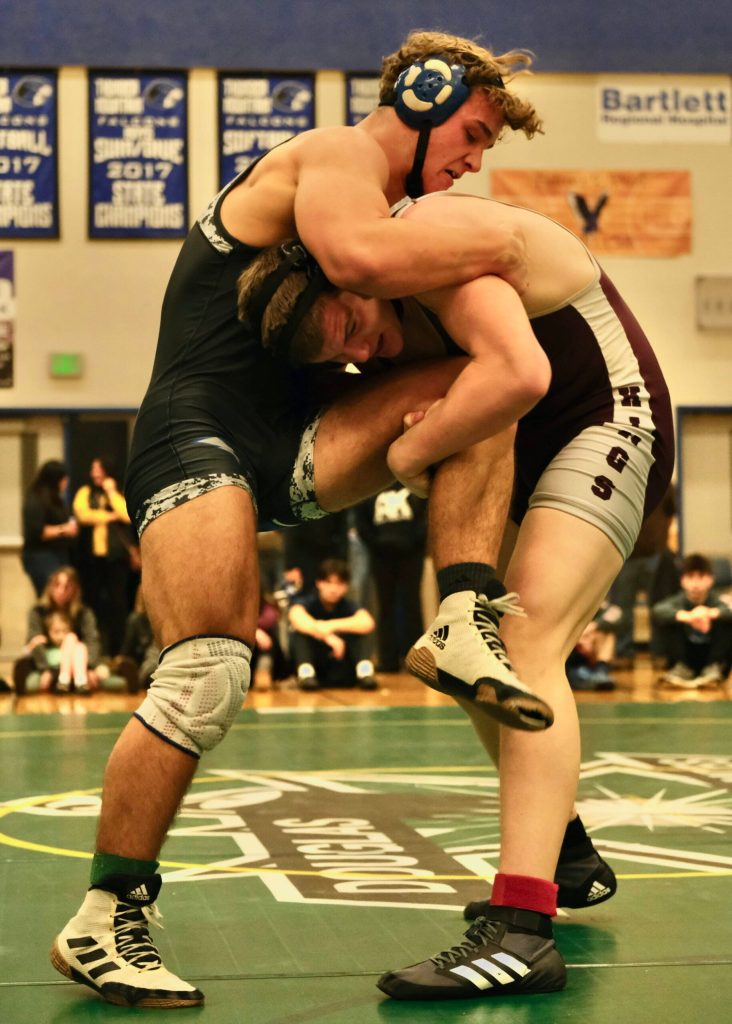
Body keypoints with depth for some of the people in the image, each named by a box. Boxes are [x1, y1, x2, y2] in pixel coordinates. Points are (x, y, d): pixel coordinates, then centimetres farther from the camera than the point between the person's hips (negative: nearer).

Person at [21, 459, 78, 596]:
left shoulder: (56, 500, 18)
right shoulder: (35, 501, -10)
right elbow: (35, 532, -17)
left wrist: (70, 527, 12)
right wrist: (62, 530, -12)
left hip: (60, 556, 9)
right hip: (41, 558, -9)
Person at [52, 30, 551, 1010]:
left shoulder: (370, 196, 27)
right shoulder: (337, 155, -4)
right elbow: (358, 258, -26)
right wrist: (496, 247, -12)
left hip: (289, 446, 9)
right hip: (198, 437, -9)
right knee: (208, 675, -22)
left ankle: (468, 627, -18)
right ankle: (103, 920, -11)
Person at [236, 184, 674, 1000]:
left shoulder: (438, 237, -27)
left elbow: (517, 371, -41)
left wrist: (413, 450, -28)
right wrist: (424, 420, -14)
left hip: (611, 425, -10)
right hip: (533, 447, 10)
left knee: (524, 639, -26)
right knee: (458, 654, 15)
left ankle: (520, 933, -35)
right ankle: (568, 857, 32)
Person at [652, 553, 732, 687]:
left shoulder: (714, 599, -15)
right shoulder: (679, 600, -15)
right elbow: (656, 611, -37)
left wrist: (711, 613, -62)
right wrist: (686, 616, -57)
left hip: (712, 655, -1)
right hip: (687, 658, 1)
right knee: (668, 622, -23)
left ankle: (714, 668, -16)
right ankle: (681, 668, -12)